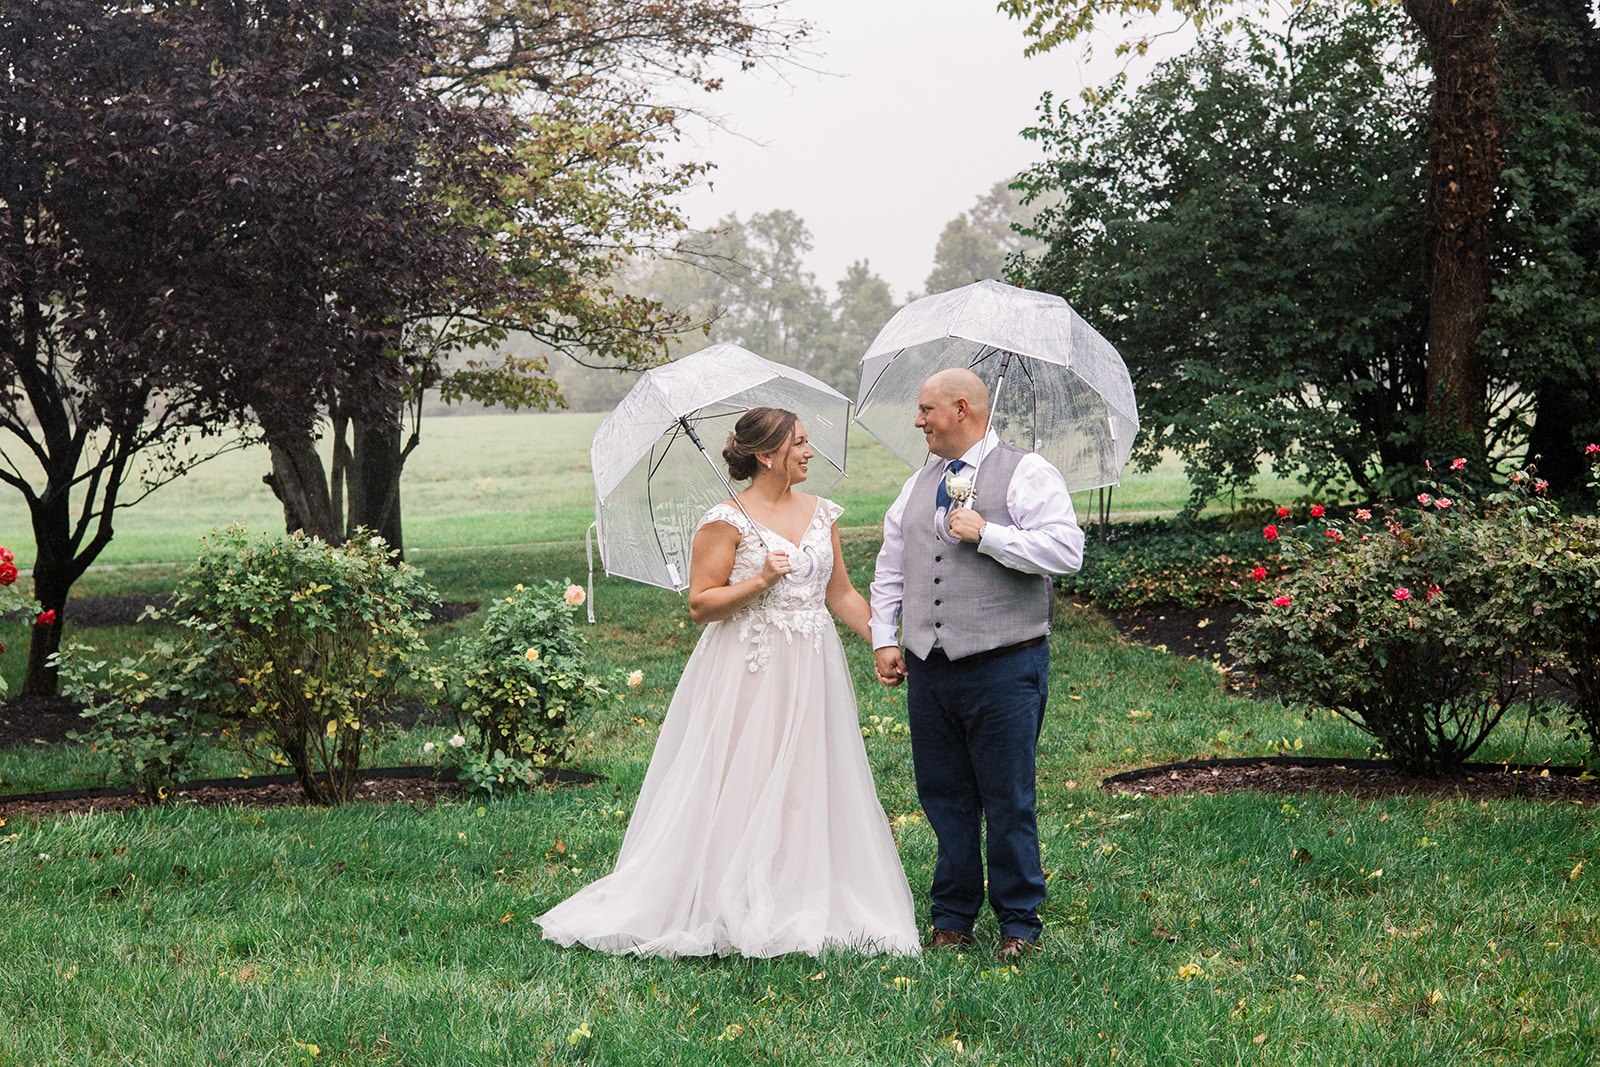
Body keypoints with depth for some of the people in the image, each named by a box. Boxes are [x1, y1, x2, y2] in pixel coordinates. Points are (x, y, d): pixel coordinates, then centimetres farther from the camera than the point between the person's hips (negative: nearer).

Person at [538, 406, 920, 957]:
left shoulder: (822, 513, 10)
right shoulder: (727, 521, -8)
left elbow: (841, 593, 16)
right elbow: (700, 603, -9)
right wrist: (759, 582, -19)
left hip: (812, 673, 6)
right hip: (749, 675, -6)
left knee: (808, 790, 7)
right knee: (741, 794, -4)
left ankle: (807, 909, 15)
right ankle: (730, 913, 4)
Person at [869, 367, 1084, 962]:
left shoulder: (1025, 473, -4)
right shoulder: (920, 484, 17)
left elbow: (1065, 550, -16)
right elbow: (891, 568, 22)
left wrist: (985, 535, -16)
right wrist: (885, 639, 12)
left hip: (1003, 667, -6)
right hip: (929, 668, 6)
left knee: (1008, 801, 0)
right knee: (943, 796, 10)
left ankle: (1019, 923, 12)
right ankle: (952, 916, 22)